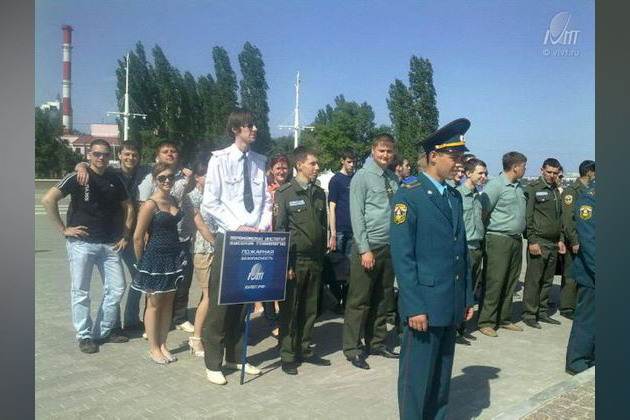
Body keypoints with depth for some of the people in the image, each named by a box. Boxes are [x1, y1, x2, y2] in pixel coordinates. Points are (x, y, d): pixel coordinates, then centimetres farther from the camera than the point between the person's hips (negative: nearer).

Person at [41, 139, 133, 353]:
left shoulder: (114, 180, 7)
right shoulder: (76, 178, -8)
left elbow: (128, 207, 18)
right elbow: (48, 200, -15)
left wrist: (125, 235, 9)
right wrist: (63, 229, -13)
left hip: (109, 244, 5)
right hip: (82, 243, -5)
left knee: (116, 288, 7)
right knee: (80, 291, 3)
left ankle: (104, 331, 22)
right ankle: (85, 336, 16)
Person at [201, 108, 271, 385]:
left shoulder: (260, 162, 7)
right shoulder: (220, 159, -5)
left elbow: (266, 199, 11)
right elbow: (210, 203, -9)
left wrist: (263, 226, -5)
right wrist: (238, 227, -15)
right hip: (228, 238, -4)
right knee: (220, 301, 1)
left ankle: (235, 356, 28)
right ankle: (213, 363, 15)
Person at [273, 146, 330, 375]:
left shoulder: (319, 193, 11)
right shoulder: (285, 193, -4)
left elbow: (323, 226, 14)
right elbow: (279, 229, -7)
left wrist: (322, 257, 10)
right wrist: (285, 263, -11)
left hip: (315, 260, 5)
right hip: (294, 260, -5)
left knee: (310, 309, 11)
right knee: (289, 309, 3)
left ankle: (304, 350, 24)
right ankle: (287, 356, 12)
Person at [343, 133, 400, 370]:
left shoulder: (394, 179, 10)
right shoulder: (362, 177, -6)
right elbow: (356, 216, -10)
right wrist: (365, 250, -14)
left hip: (390, 246, 6)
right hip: (368, 246, -6)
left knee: (383, 299, 15)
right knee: (359, 300, 2)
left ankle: (376, 343, 29)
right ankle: (352, 349, 13)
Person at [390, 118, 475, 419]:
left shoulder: (455, 196, 13)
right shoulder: (408, 195, -10)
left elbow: (462, 250, 15)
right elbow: (402, 256, -15)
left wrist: (467, 297, 13)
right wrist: (413, 307, -18)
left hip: (452, 304, 7)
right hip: (424, 304, -7)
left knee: (442, 376, 17)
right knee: (417, 377, 4)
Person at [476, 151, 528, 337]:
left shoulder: (519, 187, 14)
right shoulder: (495, 185, -12)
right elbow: (483, 213, -12)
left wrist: (521, 234, 14)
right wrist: (483, 236, -7)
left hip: (516, 239, 8)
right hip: (498, 240, -8)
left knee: (510, 282, 12)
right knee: (494, 282, -6)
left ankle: (504, 319, 23)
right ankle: (486, 322, 2)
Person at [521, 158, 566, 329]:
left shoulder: (556, 190, 17)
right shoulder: (533, 189, -5)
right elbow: (527, 217, -10)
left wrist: (561, 239, 16)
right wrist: (532, 241, -14)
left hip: (554, 243, 7)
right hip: (539, 242, -7)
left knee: (547, 280, 11)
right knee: (533, 280, -4)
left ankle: (543, 312, 20)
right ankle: (529, 315, 3)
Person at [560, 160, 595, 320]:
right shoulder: (572, 190, -10)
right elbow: (568, 218, -15)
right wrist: (574, 241, -18)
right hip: (576, 240, -7)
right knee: (571, 275, 0)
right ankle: (566, 308, 9)